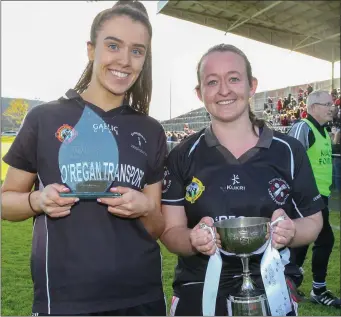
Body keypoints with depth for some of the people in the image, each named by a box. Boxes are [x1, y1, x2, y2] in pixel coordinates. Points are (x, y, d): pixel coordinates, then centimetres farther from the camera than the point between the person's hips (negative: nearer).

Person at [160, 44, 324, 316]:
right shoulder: (182, 157, -5)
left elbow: (313, 220, 2)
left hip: (272, 287, 1)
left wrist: (292, 231, -19)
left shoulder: (289, 151, -4)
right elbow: (170, 231, -5)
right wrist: (193, 240, -26)